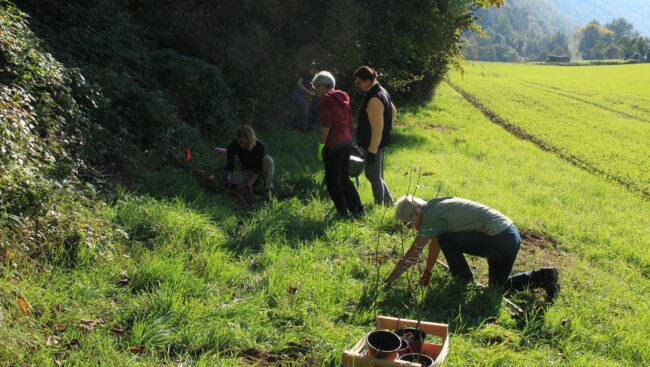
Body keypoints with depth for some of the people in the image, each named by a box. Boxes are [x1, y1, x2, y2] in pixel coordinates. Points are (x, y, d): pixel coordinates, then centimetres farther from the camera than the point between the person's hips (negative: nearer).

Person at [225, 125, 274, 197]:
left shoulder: (260, 146, -27)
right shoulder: (233, 146, -19)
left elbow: (258, 169, -27)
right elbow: (230, 165, -15)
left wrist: (248, 185, -35)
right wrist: (229, 180, -34)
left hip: (260, 172, -2)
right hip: (247, 170, 2)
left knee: (268, 159, -35)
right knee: (233, 184, -28)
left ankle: (267, 188, -19)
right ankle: (255, 183, -3)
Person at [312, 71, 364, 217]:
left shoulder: (326, 98, -9)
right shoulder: (342, 97, 13)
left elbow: (326, 124, -18)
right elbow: (350, 121, 14)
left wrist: (321, 144, -11)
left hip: (333, 144, -8)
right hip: (347, 141, 8)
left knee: (332, 180, 4)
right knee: (344, 178, 18)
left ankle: (343, 212, 8)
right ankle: (357, 210, 18)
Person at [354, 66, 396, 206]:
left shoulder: (374, 99, -24)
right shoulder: (382, 91, 8)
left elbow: (377, 128, -25)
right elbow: (393, 110, 22)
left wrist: (372, 150, -22)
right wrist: (387, 127, 25)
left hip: (374, 144, -10)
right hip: (381, 142, 10)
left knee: (374, 177, 2)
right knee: (376, 176, 20)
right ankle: (389, 202, 29)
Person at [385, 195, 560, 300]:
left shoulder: (431, 218, -15)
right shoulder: (434, 206, 13)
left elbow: (411, 256, -15)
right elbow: (435, 242, 25)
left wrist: (388, 282, -8)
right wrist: (427, 272, 30)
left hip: (498, 240, -10)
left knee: (446, 240, -9)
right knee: (499, 286, 22)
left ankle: (464, 281, 2)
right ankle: (542, 276, 11)